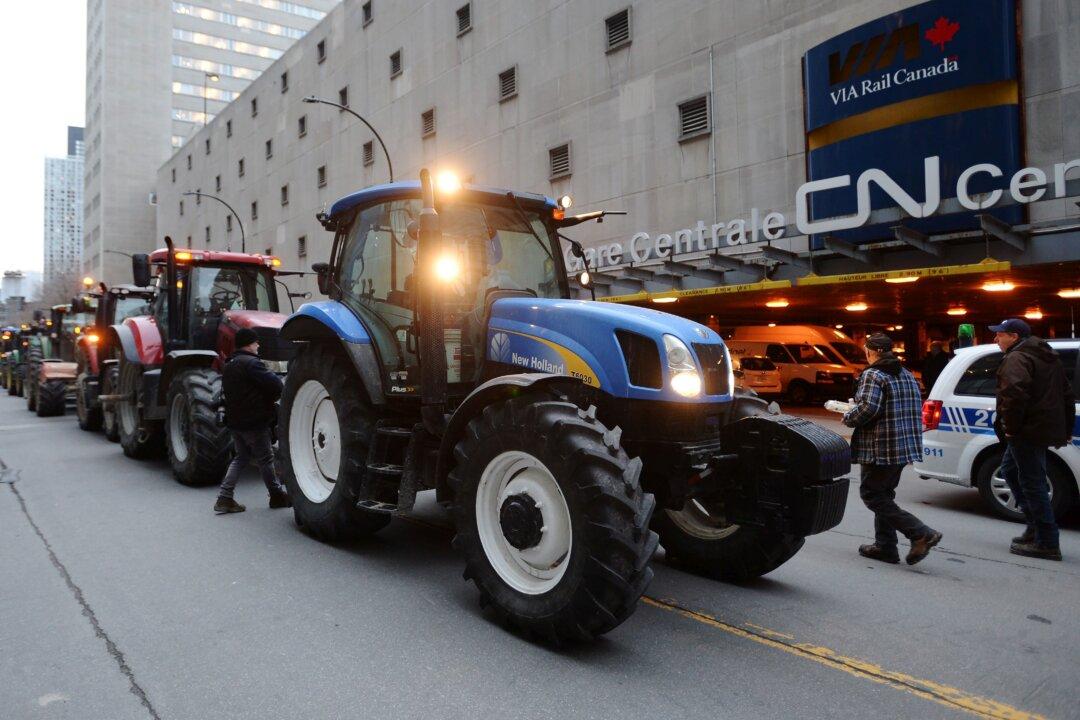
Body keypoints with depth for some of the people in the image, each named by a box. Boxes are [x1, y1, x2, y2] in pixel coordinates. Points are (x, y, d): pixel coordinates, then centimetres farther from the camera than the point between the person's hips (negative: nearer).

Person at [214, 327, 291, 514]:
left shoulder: (229, 365, 14)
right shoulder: (251, 363, -17)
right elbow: (275, 385, -24)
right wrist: (274, 397, 1)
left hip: (234, 420, 9)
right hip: (254, 421, -9)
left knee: (241, 457, 16)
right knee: (265, 459, 4)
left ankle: (224, 498, 10)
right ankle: (277, 496, 16)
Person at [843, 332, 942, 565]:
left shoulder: (873, 375, -13)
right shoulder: (908, 375, 16)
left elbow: (867, 408, -25)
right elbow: (914, 411, 20)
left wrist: (847, 418, -7)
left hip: (881, 449, -9)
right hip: (906, 447, 9)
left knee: (871, 494, -1)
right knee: (883, 494, 17)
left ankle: (921, 534, -8)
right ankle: (885, 547, 18)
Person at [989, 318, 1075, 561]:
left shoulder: (1017, 359, -13)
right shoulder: (1049, 358, 20)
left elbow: (1014, 394, -29)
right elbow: (1066, 395, 25)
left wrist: (1010, 427, -20)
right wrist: (1066, 429, 28)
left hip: (1028, 431, -11)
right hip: (1048, 428, 11)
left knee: (1033, 485, -5)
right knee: (1010, 468, 22)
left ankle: (1047, 544, 0)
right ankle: (1036, 528, 25)